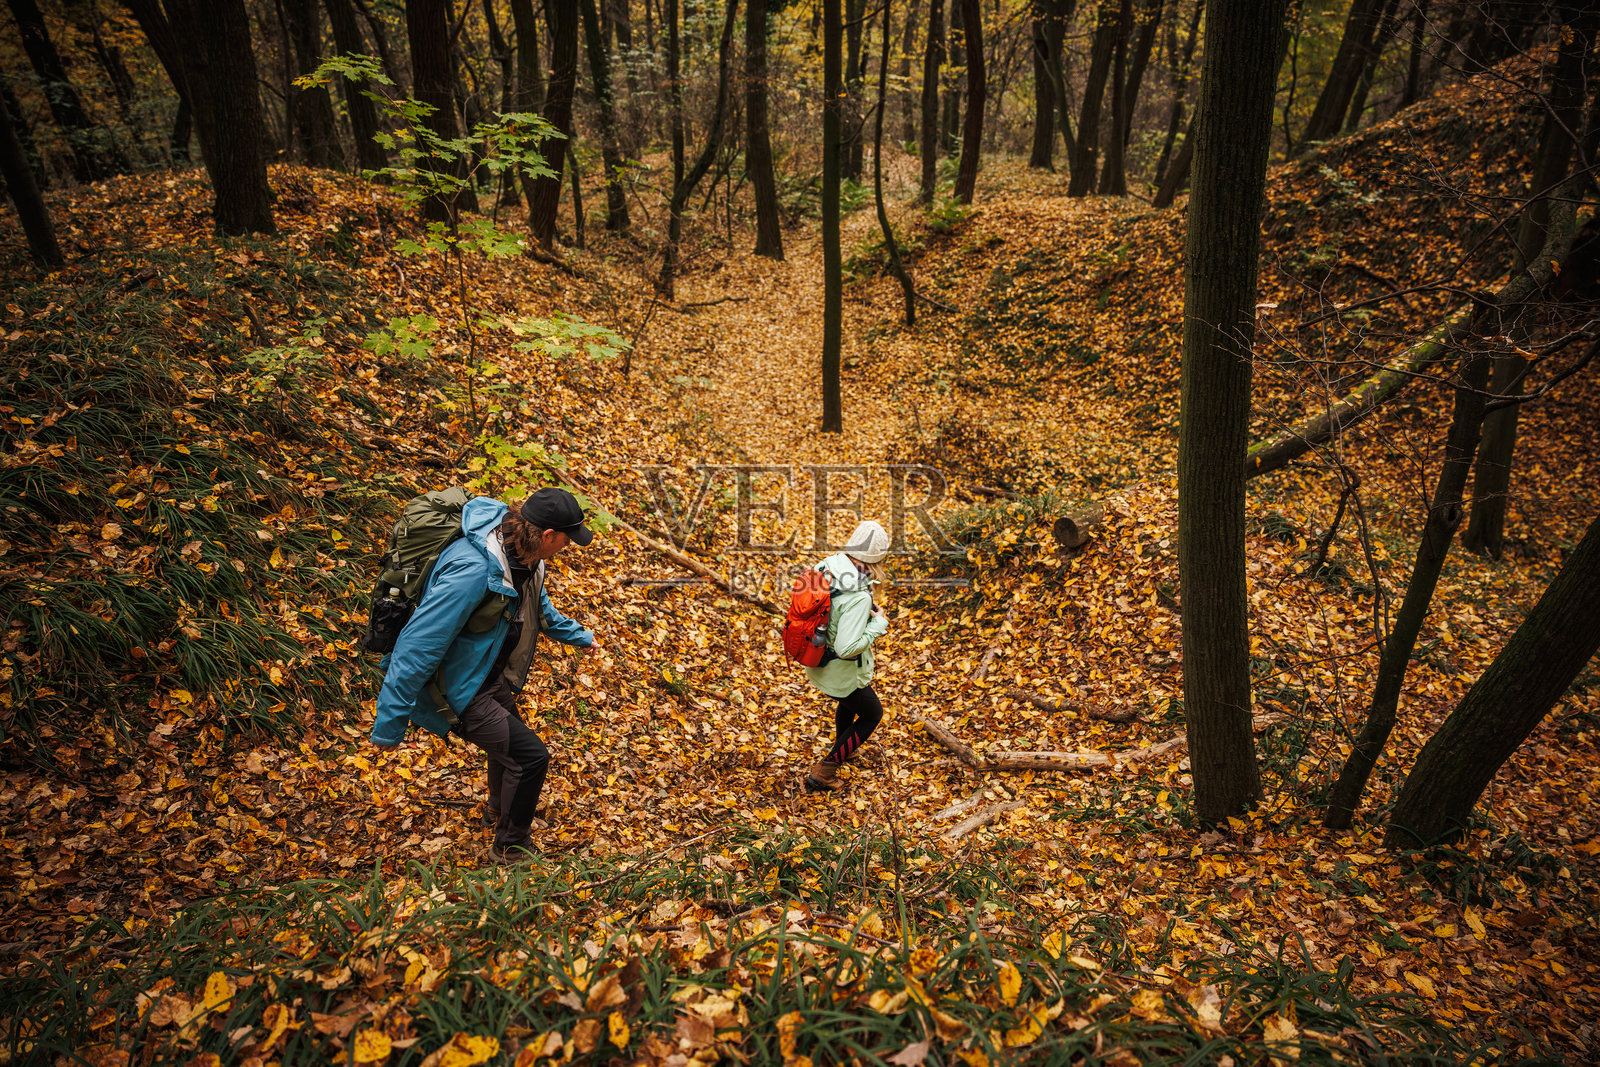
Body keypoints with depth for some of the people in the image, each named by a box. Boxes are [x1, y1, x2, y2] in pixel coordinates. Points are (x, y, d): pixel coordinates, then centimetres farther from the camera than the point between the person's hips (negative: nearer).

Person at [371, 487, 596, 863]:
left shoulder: (521, 553, -7)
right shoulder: (472, 570, -37)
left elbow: (538, 606, 17)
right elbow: (418, 646, -33)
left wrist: (579, 636, 29)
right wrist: (389, 725, -27)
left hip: (490, 675, 9)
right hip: (456, 690, -9)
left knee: (508, 741, 28)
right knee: (529, 755, -8)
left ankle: (503, 808, 59)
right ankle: (511, 848, 17)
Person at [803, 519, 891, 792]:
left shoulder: (827, 566, -10)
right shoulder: (858, 597, -35)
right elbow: (847, 648, -36)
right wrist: (878, 624, -23)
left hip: (815, 661, 8)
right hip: (841, 673, -8)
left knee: (849, 702, 36)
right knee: (872, 714, 20)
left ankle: (843, 748, 61)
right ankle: (823, 772, 20)